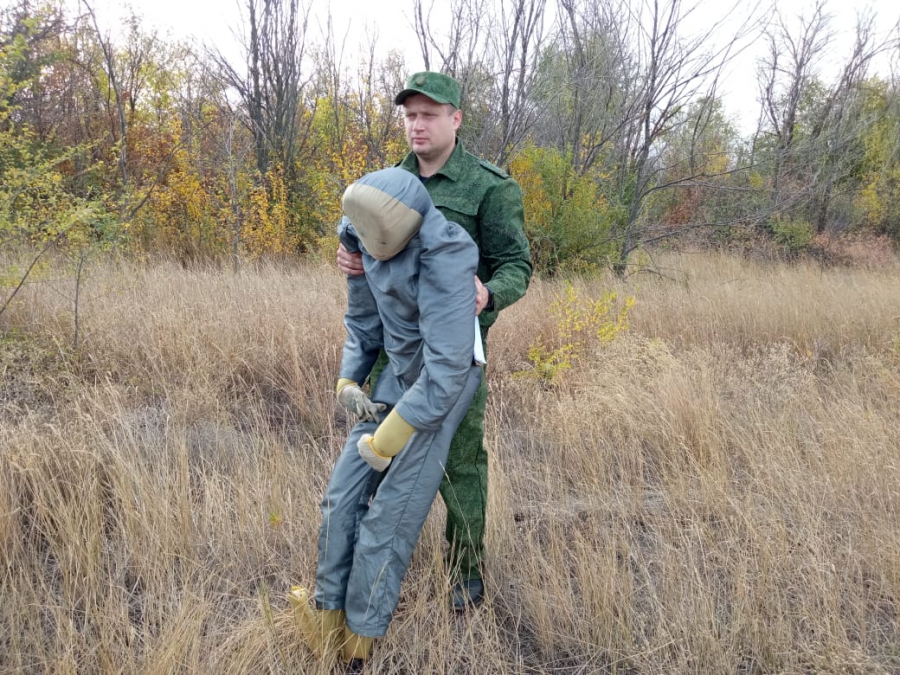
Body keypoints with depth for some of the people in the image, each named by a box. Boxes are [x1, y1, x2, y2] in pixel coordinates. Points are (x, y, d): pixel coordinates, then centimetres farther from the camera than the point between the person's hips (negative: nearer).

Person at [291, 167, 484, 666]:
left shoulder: (443, 256, -34)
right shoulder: (360, 232, -10)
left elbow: (445, 371, -33)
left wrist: (384, 442, -23)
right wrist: (348, 381, -2)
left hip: (444, 382, -7)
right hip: (397, 371, 7)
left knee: (390, 511, -4)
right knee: (344, 491, 5)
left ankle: (358, 641, 16)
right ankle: (328, 614, 22)